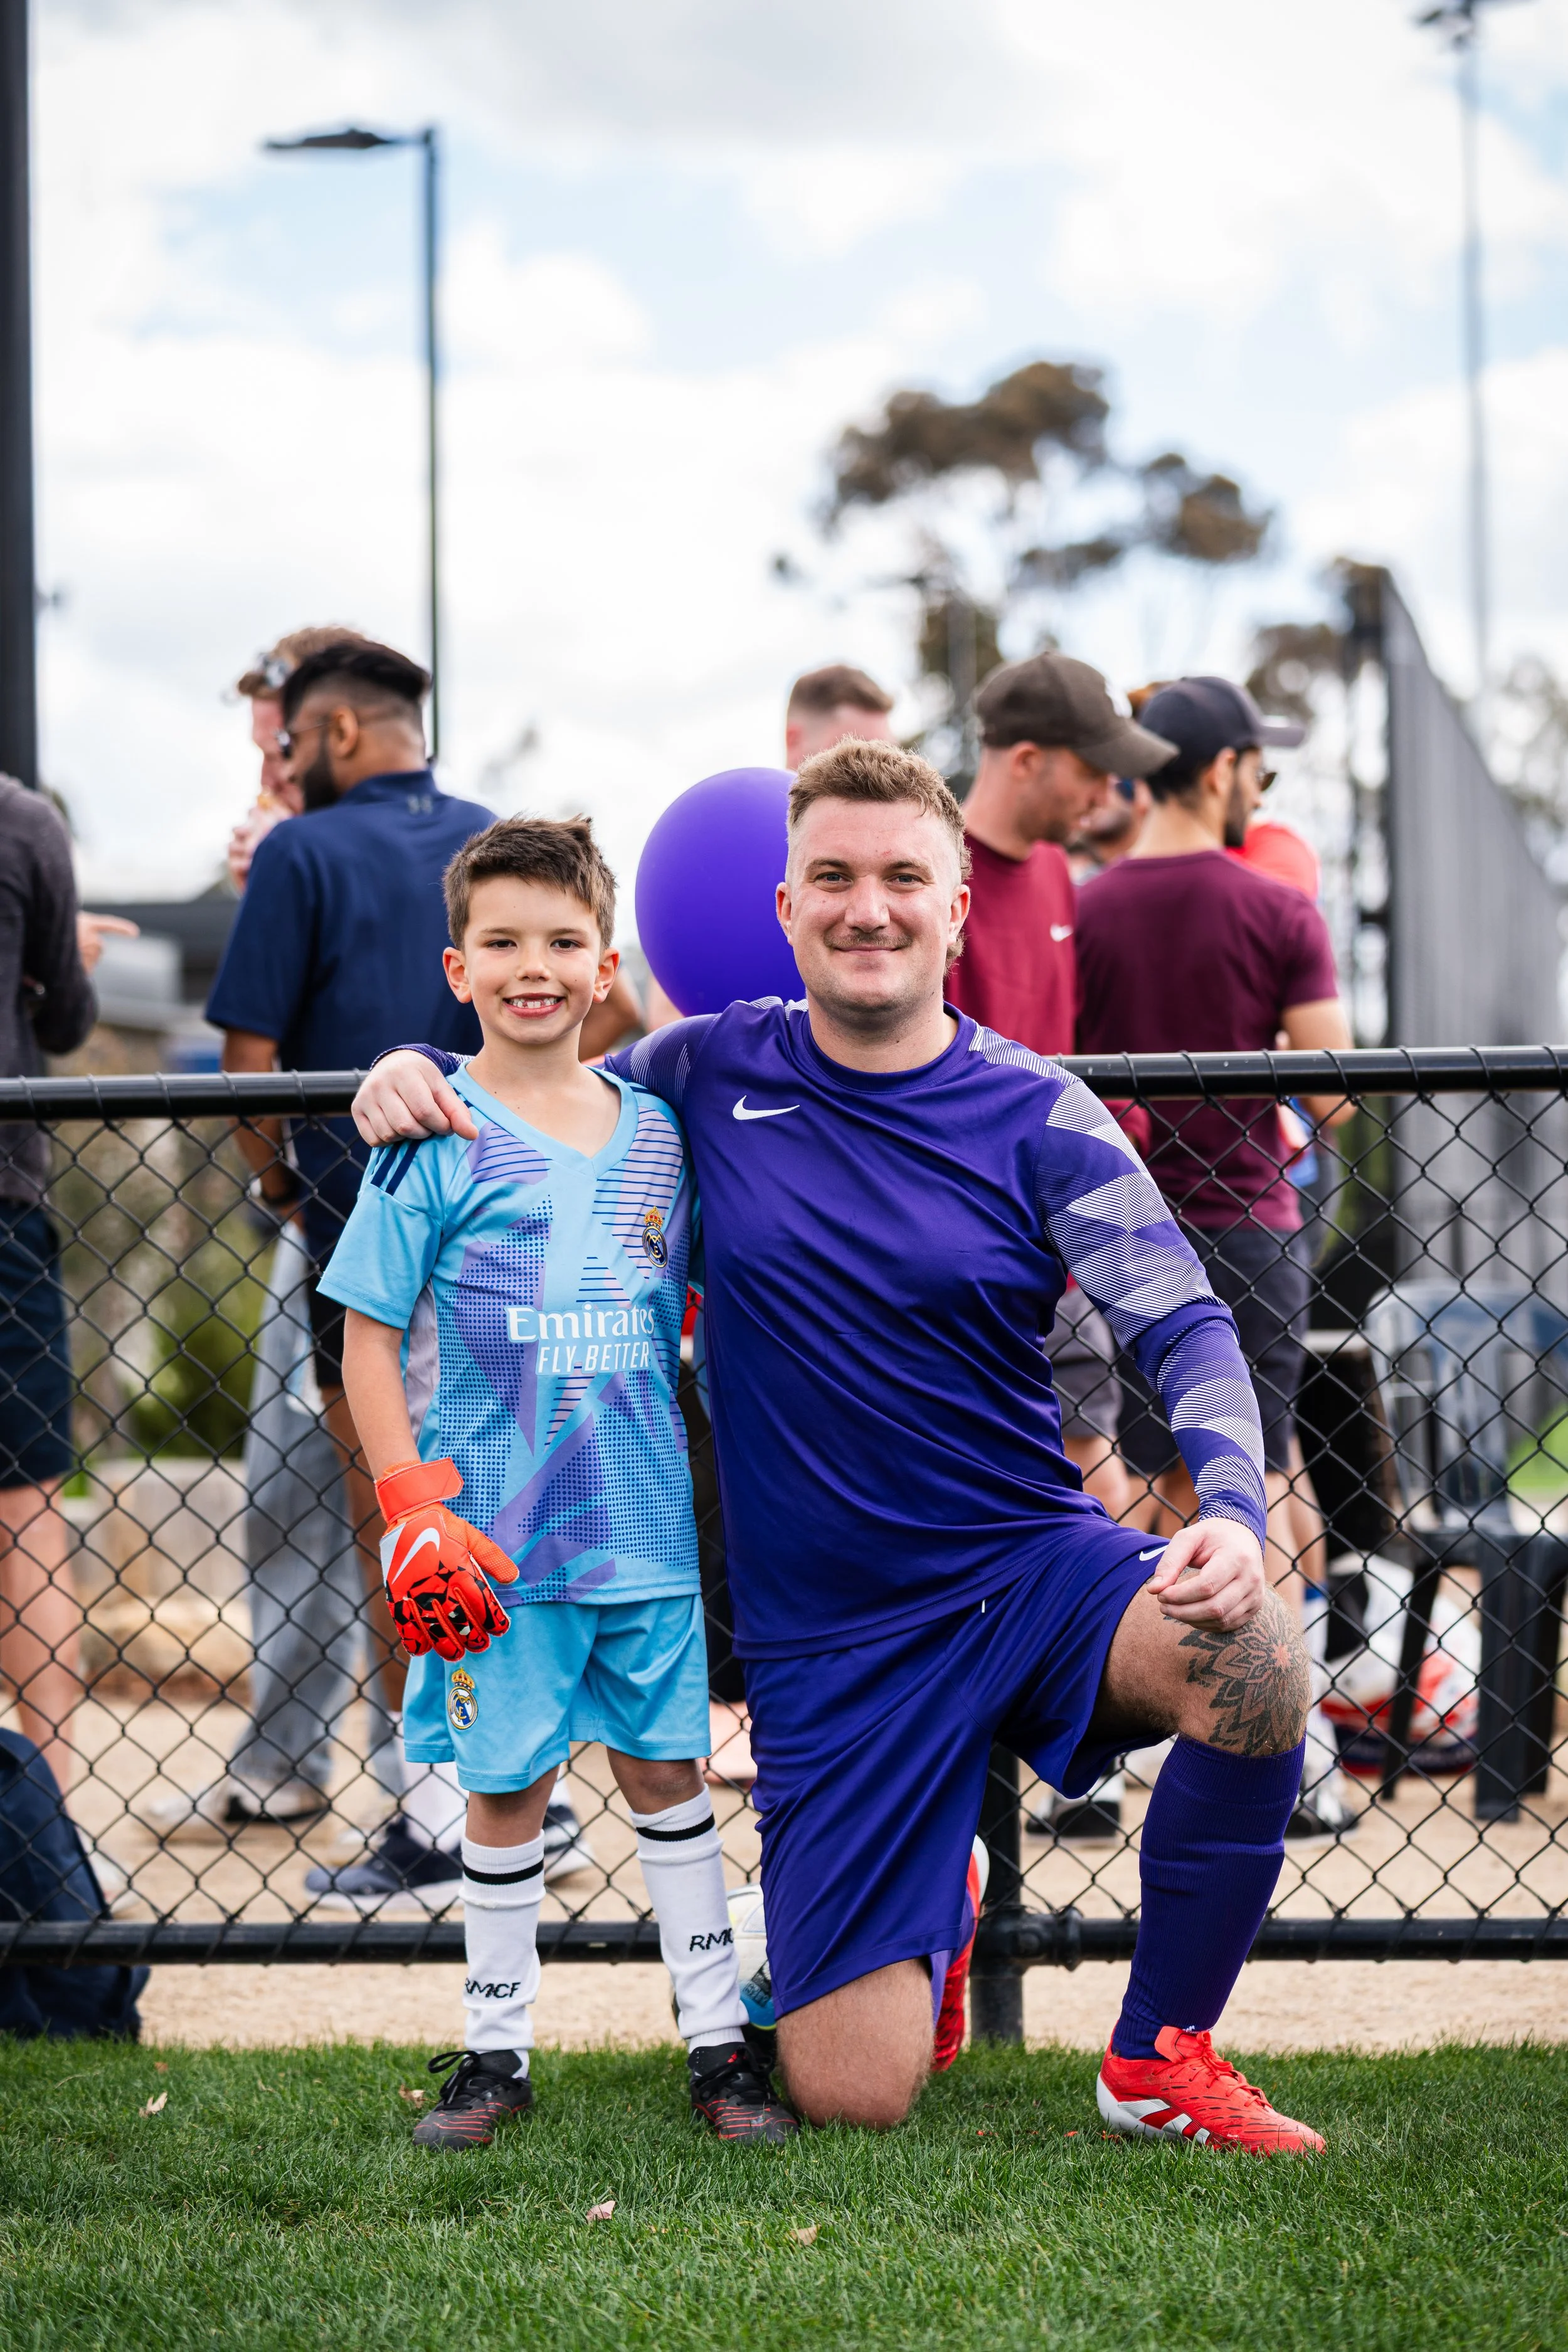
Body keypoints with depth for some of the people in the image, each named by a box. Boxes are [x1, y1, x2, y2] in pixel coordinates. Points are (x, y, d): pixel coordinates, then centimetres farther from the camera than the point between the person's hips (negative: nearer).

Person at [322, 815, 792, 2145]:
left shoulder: (653, 1130, 6)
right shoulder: (433, 1138, -6)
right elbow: (370, 1340, -5)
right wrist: (417, 1513, -12)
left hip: (644, 1522, 3)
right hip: (497, 1536, -3)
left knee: (666, 1771, 10)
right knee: (504, 1788, 5)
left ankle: (719, 2039, 17)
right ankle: (497, 2050, 17)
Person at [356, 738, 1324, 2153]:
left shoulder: (1038, 1115, -3)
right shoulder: (715, 1074, 2)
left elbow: (1191, 1334, -9)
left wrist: (1234, 1516, -28)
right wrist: (416, 1071, -2)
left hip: (1033, 1569, 0)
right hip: (824, 1643, 1)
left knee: (1254, 1664, -34)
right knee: (852, 2100, -8)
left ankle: (1161, 2059, -9)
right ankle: (936, 1912, 31)